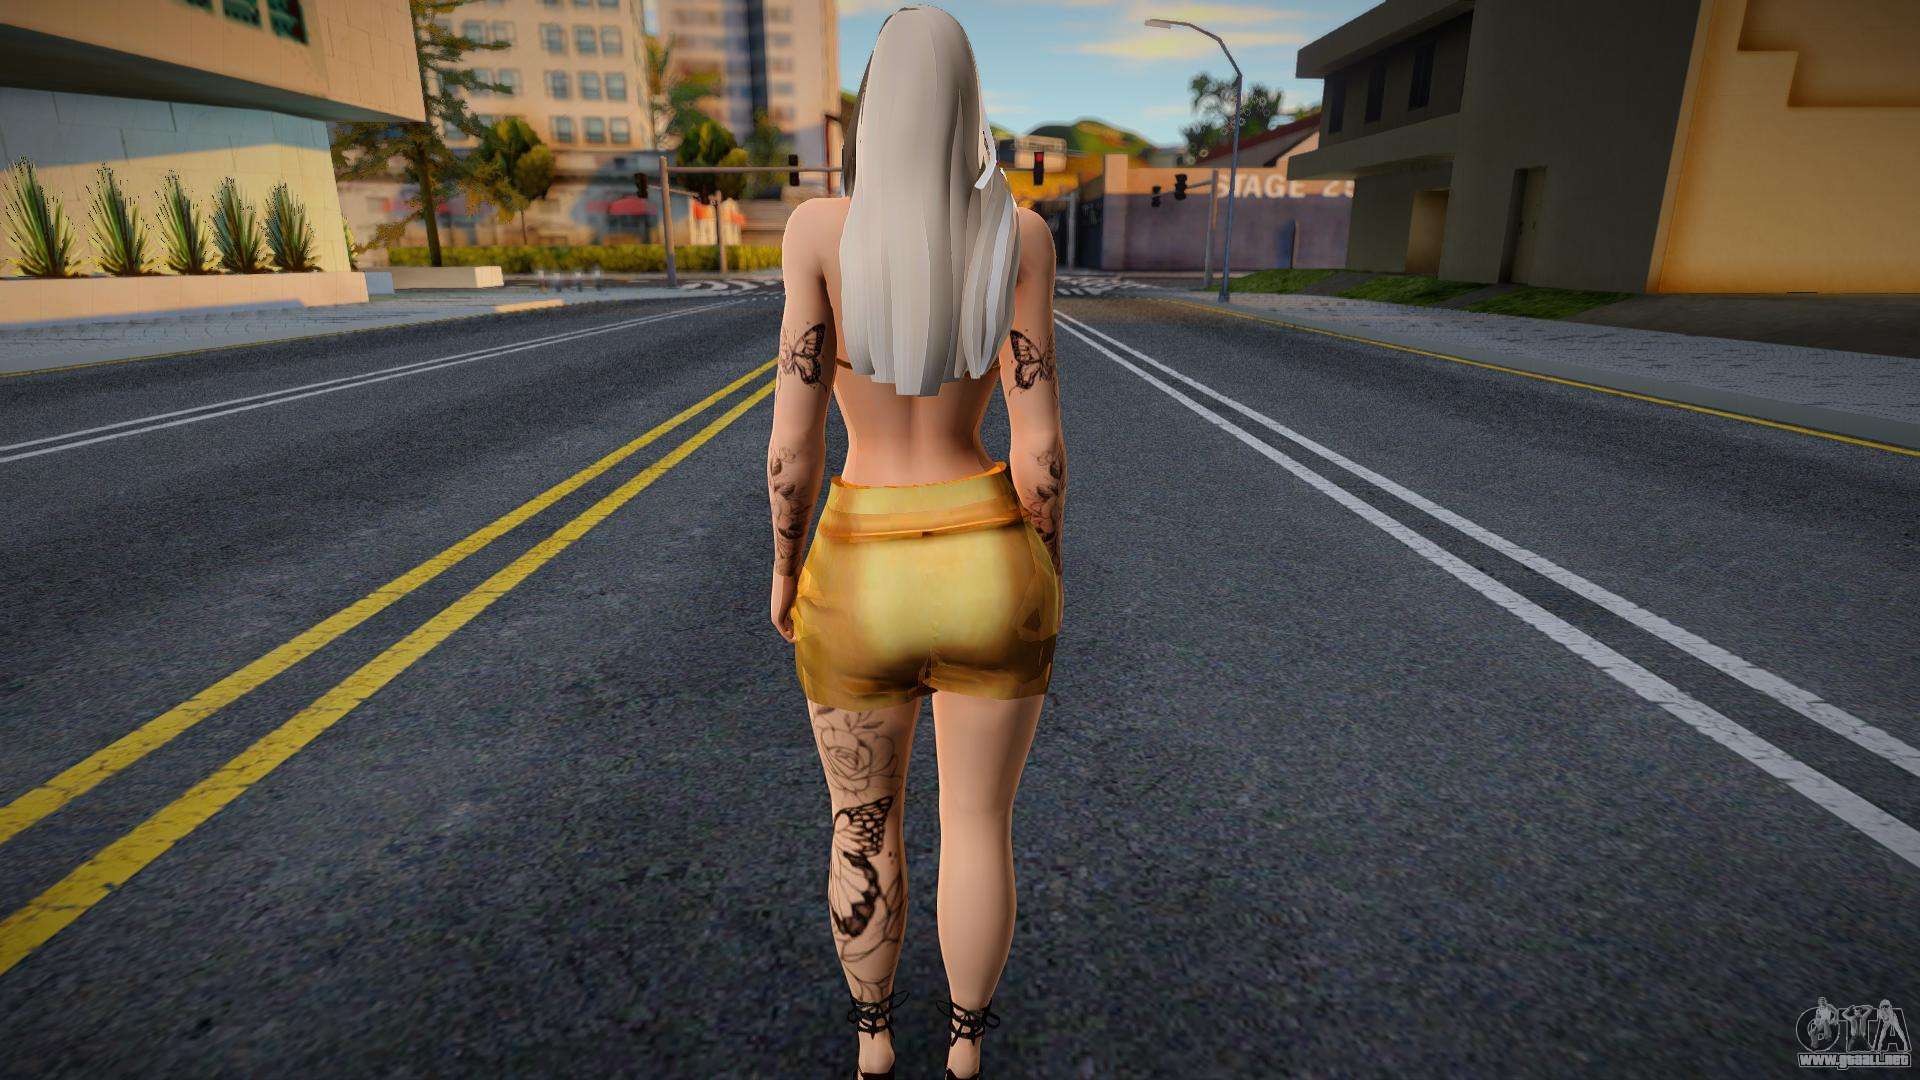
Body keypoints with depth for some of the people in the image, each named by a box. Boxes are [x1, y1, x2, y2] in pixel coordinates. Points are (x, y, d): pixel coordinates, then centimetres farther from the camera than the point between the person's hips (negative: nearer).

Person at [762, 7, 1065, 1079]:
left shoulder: (819, 228, -9)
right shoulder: (1020, 231, -7)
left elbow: (793, 441, -11)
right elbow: (1040, 444, -10)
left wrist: (785, 569, 6)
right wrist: (1044, 574, 5)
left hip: (858, 585, 0)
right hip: (988, 573, 1)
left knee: (864, 824, 24)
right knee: (981, 822, 22)